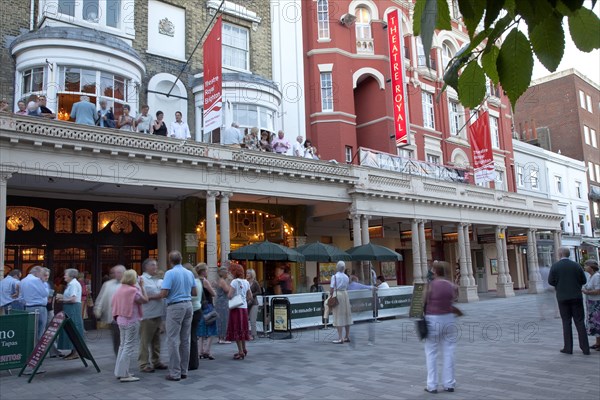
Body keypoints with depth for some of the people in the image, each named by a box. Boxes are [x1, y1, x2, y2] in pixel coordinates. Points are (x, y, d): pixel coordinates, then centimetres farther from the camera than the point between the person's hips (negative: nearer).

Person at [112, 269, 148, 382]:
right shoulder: (133, 290, -19)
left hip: (121, 320, 9)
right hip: (131, 321, -8)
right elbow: (145, 300, -11)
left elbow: (113, 304, 14)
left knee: (123, 345, 17)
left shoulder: (120, 289, 5)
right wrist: (142, 286, -6)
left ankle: (119, 371, 23)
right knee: (129, 347, -3)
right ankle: (124, 374, -2)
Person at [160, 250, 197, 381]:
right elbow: (194, 292, 13)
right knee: (185, 340, 11)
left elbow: (164, 293, -17)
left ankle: (175, 373, 0)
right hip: (188, 305, 6)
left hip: (175, 306, -6)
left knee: (173, 340, -1)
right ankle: (184, 371, 18)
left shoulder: (170, 273, -11)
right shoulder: (189, 273, 8)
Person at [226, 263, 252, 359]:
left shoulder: (234, 282, -11)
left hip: (236, 308, -7)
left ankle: (241, 352, -1)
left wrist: (229, 297, 2)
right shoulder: (246, 282, 8)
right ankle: (243, 350, 26)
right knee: (243, 329, 16)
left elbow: (229, 296, -19)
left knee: (236, 330, -1)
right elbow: (250, 297, 11)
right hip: (244, 308, 7)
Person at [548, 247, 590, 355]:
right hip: (576, 297, 2)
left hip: (563, 297, -2)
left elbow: (551, 281, -7)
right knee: (580, 321, 6)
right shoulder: (576, 265, 0)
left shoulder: (555, 266, -6)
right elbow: (583, 280, 3)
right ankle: (585, 348, 6)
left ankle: (568, 348, 6)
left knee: (566, 322, 5)